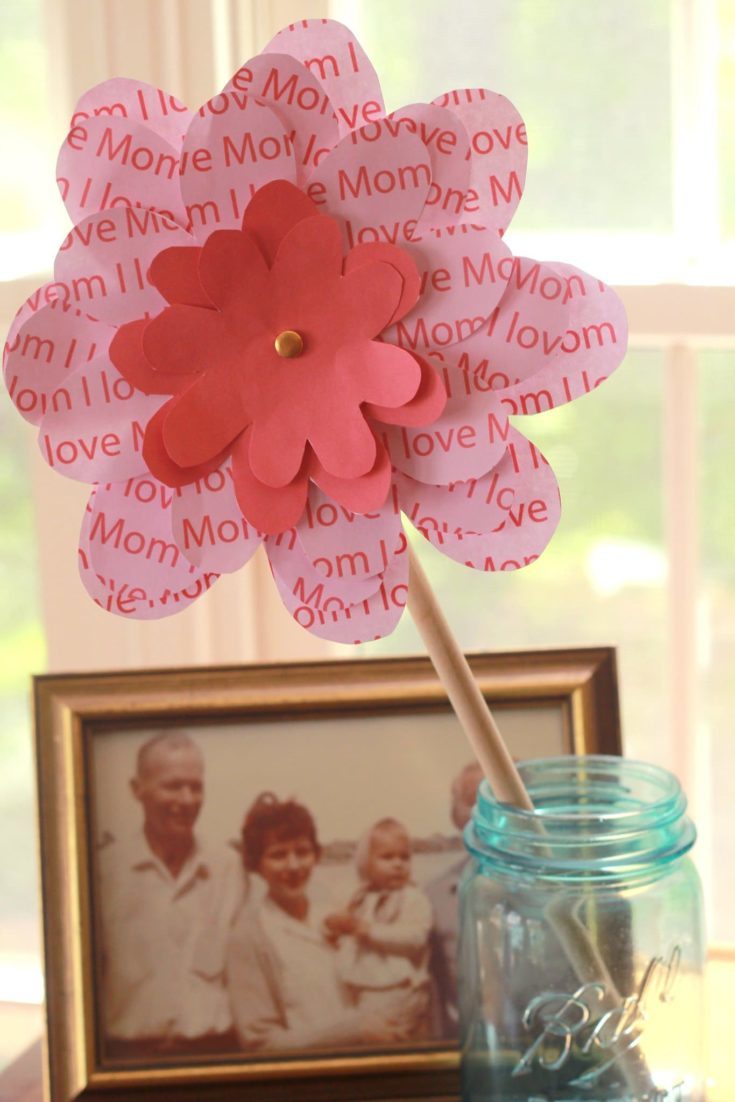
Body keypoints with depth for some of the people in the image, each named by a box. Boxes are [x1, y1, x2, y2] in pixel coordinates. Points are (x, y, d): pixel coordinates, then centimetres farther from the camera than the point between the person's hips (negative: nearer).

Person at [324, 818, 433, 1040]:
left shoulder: (414, 898, -4)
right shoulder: (361, 900, 15)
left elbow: (415, 936, -20)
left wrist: (369, 930, -19)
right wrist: (338, 929, 2)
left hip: (398, 994, -6)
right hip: (360, 995, 6)